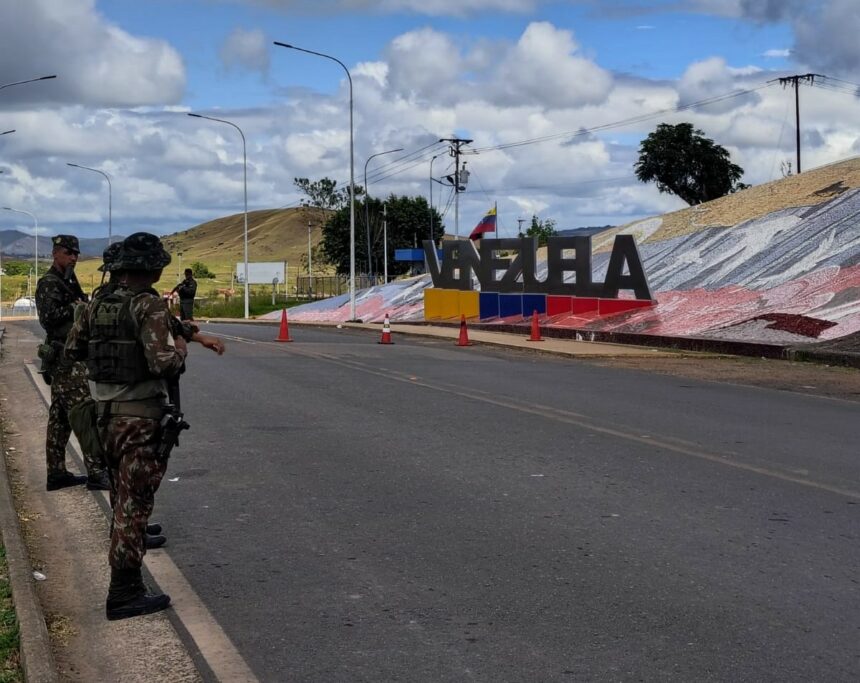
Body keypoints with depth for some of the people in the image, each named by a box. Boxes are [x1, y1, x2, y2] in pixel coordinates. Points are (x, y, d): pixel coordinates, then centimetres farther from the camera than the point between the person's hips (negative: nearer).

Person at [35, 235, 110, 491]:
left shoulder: (67, 282, 18)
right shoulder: (49, 283, -12)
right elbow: (48, 316, -24)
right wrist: (76, 307, -16)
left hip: (65, 357, 10)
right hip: (66, 357, -10)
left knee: (60, 418, 11)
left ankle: (57, 474, 17)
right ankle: (96, 473, -10)